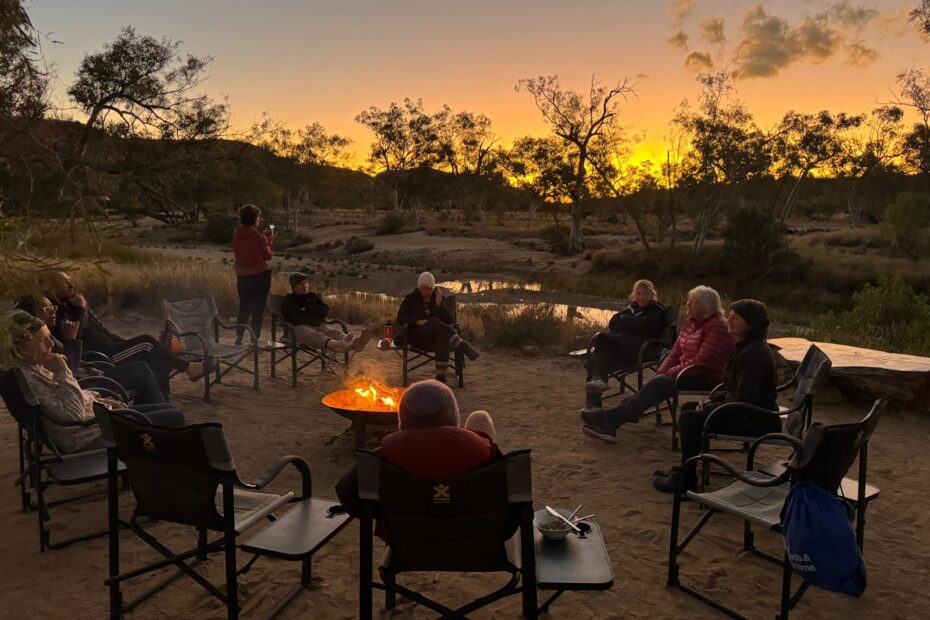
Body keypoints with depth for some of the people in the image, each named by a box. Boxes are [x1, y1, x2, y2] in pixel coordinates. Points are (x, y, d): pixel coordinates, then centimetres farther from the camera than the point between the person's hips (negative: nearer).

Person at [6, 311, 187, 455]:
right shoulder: (27, 377, -24)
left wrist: (99, 400, 7)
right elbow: (72, 414, -27)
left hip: (93, 414, 10)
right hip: (88, 438, -10)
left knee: (168, 410, 11)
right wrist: (62, 373, -25)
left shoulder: (36, 365, 6)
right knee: (173, 418, -8)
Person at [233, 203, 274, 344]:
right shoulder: (260, 238, -17)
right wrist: (270, 240, 8)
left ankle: (239, 338, 19)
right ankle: (254, 340, 7)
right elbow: (267, 256, -3)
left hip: (242, 277, 5)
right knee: (258, 310, 5)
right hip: (260, 276, -5)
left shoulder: (236, 235, -2)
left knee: (244, 308, 18)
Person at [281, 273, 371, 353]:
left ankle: (355, 342, -68)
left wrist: (307, 309, -1)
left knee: (334, 332, -32)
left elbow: (325, 310, 10)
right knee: (315, 336, -41)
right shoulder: (288, 300, 13)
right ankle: (339, 345, -76)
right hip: (300, 327, -4)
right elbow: (294, 317, -4)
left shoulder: (313, 296, 24)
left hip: (320, 325, 4)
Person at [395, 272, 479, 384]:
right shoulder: (410, 299, 9)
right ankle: (463, 345, -41)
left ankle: (441, 374, -49)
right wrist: (417, 321, -14)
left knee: (442, 337, -39)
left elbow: (451, 320, 0)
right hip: (417, 336, -1)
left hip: (436, 336, 1)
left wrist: (439, 304, -14)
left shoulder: (440, 298, 10)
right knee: (435, 322, -34)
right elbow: (400, 319, 3)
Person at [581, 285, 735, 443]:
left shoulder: (718, 327, -15)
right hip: (686, 372, 8)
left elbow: (701, 363, -21)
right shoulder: (691, 322, 14)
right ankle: (610, 423, -24)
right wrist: (660, 373, -3)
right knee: (655, 384, -13)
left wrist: (670, 373, -17)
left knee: (658, 385, -24)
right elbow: (676, 352, 13)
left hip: (706, 380, -8)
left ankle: (611, 418, -24)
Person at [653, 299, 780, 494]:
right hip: (753, 414, 11)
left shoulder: (752, 355, -24)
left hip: (756, 421, -11)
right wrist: (711, 400, 4)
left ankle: (686, 481, -4)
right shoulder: (745, 348, 9)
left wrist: (709, 408, -16)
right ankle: (684, 470, 20)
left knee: (690, 418, -17)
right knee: (689, 407, 15)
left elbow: (743, 403, -27)